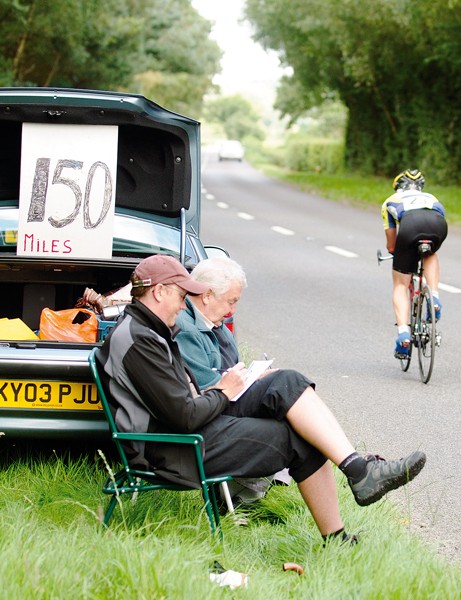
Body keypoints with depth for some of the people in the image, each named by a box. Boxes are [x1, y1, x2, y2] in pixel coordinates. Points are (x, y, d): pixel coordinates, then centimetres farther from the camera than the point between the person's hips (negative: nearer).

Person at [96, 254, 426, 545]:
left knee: (287, 383, -7)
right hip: (173, 453, -10)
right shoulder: (137, 342, -19)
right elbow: (183, 417, -23)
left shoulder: (148, 329, 16)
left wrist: (205, 394, 4)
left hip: (199, 423, 10)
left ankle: (358, 468, -14)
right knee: (300, 441, -14)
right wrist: (222, 393, -6)